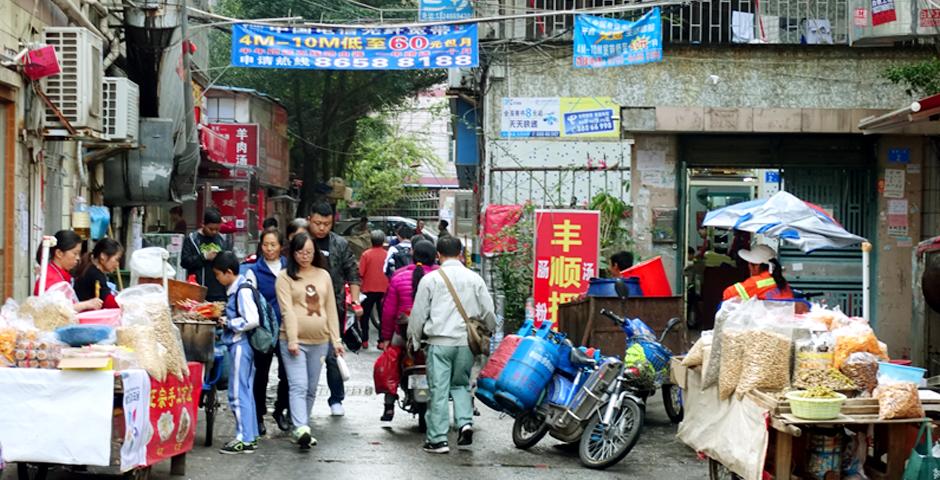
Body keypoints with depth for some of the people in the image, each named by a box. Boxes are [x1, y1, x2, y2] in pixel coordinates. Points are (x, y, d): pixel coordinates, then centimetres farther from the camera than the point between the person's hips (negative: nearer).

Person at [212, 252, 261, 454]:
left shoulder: (242, 290, -16)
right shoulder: (236, 289, 13)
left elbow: (252, 320, -22)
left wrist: (228, 323, -13)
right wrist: (225, 319, 8)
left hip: (241, 344, -10)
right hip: (239, 344, 10)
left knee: (238, 392, -6)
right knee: (245, 391, 14)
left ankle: (244, 439, -3)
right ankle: (250, 436, 20)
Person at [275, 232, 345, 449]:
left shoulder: (323, 275, 11)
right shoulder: (285, 276, -1)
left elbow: (331, 309, 12)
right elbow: (287, 310, -9)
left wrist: (335, 339, 7)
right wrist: (292, 339, -18)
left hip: (319, 341, 5)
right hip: (294, 341, -4)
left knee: (311, 389, 10)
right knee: (299, 386, -14)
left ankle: (300, 429, 21)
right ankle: (301, 429, -24)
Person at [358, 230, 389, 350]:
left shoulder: (366, 254, -10)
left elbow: (360, 273, -10)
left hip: (369, 289, -1)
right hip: (384, 289, 1)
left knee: (365, 315, 10)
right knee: (383, 316, 10)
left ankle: (364, 340, 8)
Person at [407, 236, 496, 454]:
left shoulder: (430, 279, -2)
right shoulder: (475, 279, 4)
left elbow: (418, 313, 1)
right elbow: (488, 312, 7)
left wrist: (413, 338, 15)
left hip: (439, 342, -2)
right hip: (466, 341, 3)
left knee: (439, 389, 1)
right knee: (461, 384, 18)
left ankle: (438, 439, 1)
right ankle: (465, 422, -3)